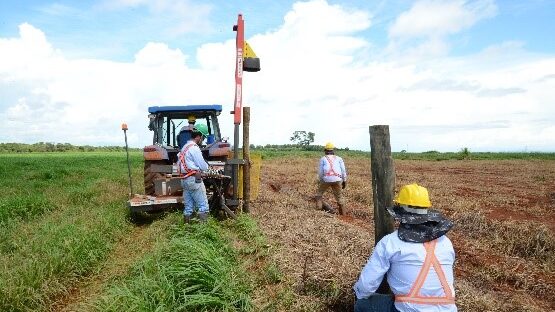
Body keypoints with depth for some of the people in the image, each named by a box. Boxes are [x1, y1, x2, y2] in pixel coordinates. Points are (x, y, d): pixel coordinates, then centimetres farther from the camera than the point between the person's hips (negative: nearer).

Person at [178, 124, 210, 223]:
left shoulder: (185, 147, 17)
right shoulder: (194, 148, -12)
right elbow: (203, 167, -12)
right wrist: (207, 166, 9)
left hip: (184, 180, 10)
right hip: (194, 179, -10)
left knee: (188, 207, 12)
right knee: (203, 206, -6)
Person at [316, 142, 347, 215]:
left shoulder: (323, 159, 15)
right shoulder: (339, 158, 19)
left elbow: (320, 171, 11)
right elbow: (343, 170, 11)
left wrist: (320, 181, 23)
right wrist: (344, 181, 14)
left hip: (326, 179, -1)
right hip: (337, 180, 2)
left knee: (319, 193, 19)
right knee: (339, 197, 13)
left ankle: (318, 208, 7)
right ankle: (342, 213, 15)